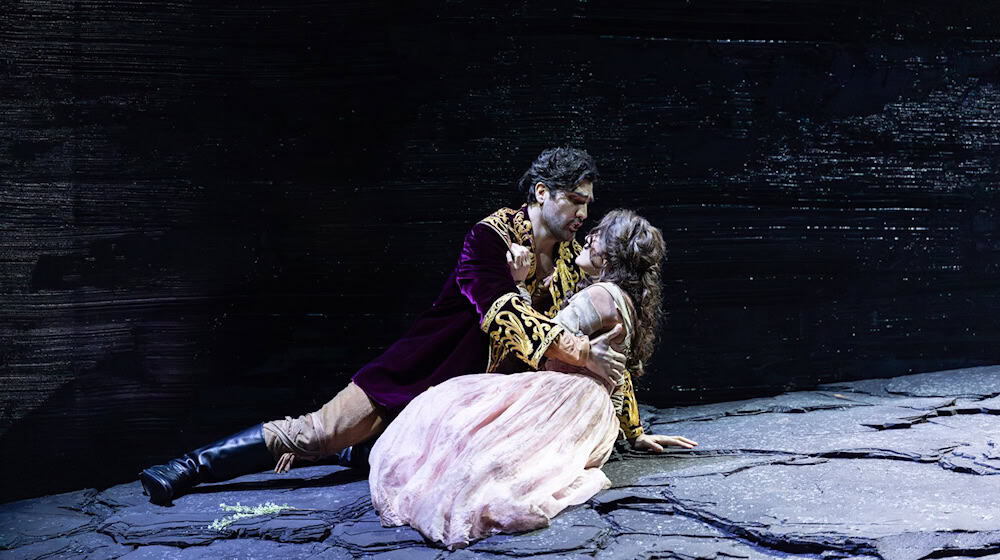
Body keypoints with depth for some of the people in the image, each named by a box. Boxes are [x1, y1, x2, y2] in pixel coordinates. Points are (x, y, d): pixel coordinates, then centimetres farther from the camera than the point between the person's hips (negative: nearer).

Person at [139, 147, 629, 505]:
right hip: (428, 370, -6)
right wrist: (582, 352, -35)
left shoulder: (571, 256, 5)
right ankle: (190, 467, -3)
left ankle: (355, 449, 1)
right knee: (323, 429, -16)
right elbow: (505, 316, -31)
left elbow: (602, 336, 14)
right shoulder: (489, 237, -15)